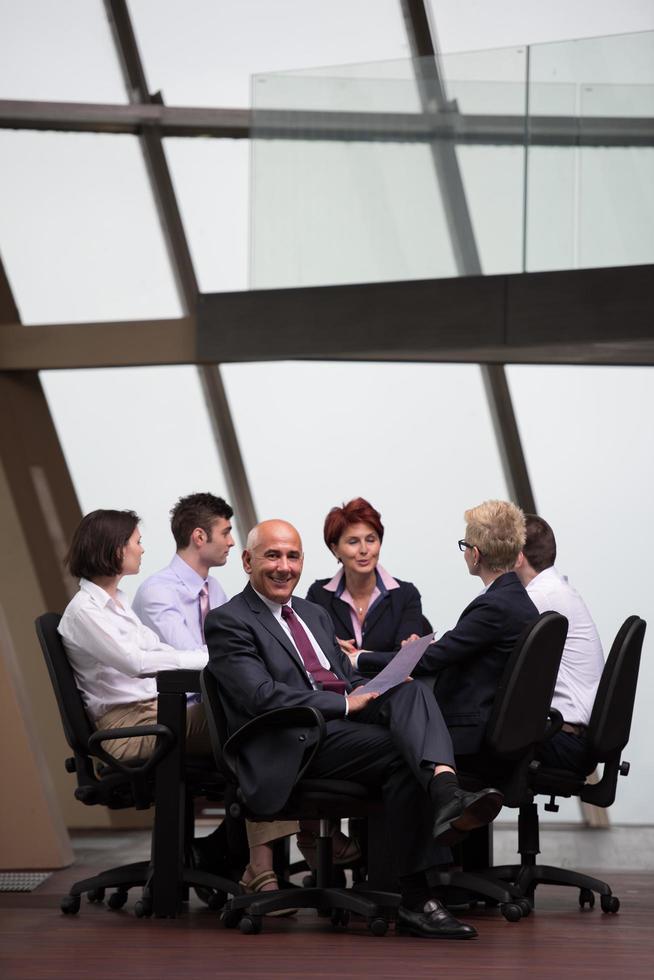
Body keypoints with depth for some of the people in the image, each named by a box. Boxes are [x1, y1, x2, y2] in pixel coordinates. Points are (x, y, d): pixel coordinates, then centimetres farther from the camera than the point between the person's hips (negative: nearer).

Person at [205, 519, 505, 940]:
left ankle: (445, 792, -50)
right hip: (298, 741, -7)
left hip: (347, 718, 7)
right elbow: (263, 698, -13)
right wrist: (347, 703, -16)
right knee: (404, 752, -28)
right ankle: (415, 898, -34)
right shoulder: (228, 622, 1)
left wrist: (383, 688, -1)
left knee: (413, 690, -24)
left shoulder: (315, 614, 28)